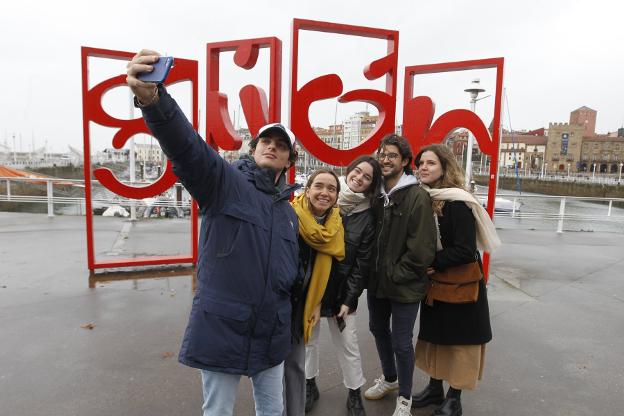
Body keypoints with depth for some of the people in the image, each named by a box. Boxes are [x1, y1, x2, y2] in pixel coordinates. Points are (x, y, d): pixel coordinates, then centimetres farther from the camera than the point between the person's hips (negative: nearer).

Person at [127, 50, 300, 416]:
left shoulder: (288, 211, 12)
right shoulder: (224, 181, -7)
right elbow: (186, 145, -28)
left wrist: (290, 316, 16)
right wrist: (153, 99, -46)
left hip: (271, 334, 6)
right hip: (222, 329, -5)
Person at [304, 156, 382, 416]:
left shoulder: (367, 217, -4)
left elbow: (362, 262, -3)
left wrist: (349, 298, -6)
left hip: (341, 287, 0)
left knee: (347, 342, 8)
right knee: (308, 335, 12)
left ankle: (354, 393, 29)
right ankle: (309, 385, 35)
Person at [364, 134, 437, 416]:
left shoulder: (417, 196, -17)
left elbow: (422, 248, -19)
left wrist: (397, 274, -14)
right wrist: (374, 271, 3)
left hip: (404, 285, -7)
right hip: (377, 280, 7)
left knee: (401, 342, 6)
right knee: (378, 329, 22)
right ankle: (389, 378, 48)